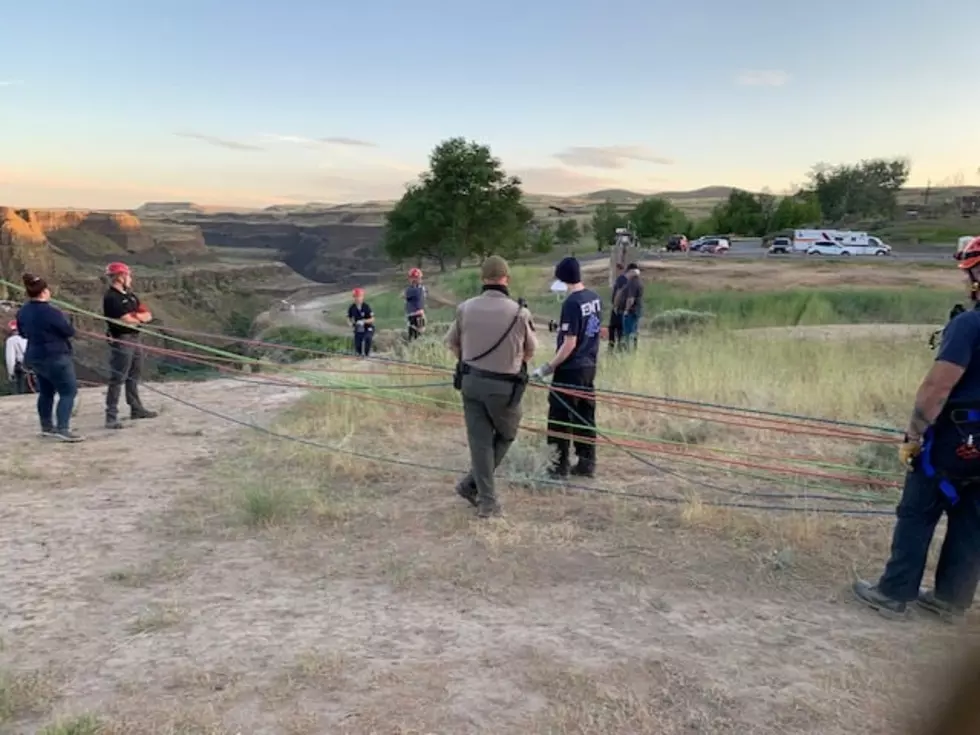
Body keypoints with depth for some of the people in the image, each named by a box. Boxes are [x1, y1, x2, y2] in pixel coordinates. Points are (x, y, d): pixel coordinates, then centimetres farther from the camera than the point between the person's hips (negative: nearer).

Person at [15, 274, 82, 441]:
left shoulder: (22, 312, 3)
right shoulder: (51, 312, -22)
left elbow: (23, 333, 18)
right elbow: (70, 332, -13)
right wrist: (57, 328, 6)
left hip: (34, 357, 9)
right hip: (55, 358, -9)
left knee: (46, 392, 20)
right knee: (68, 392, -5)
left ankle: (47, 426, 30)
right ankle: (62, 429, -14)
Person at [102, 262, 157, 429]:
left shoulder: (130, 295, 13)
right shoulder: (111, 298, -15)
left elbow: (148, 315, 9)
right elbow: (128, 321, -21)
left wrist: (137, 316, -12)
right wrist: (141, 318, -1)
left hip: (134, 339, 9)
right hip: (121, 340, -9)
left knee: (133, 376, 18)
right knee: (117, 378, -9)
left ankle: (136, 409, 30)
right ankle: (111, 417, -7)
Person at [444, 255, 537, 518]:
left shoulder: (465, 308, -5)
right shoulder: (519, 313, -12)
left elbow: (451, 343, 10)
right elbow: (531, 351, 3)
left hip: (471, 381, 3)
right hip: (504, 386, -3)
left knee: (480, 440, 10)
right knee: (505, 436, 20)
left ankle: (486, 500, 14)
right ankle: (471, 483, 17)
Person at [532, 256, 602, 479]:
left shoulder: (571, 303, -19)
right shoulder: (594, 297, 4)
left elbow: (569, 344, -20)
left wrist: (547, 368, -17)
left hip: (570, 370, -8)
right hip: (589, 366, 8)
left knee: (560, 418, 4)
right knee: (586, 417, 14)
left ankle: (560, 465, 10)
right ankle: (587, 463, 20)